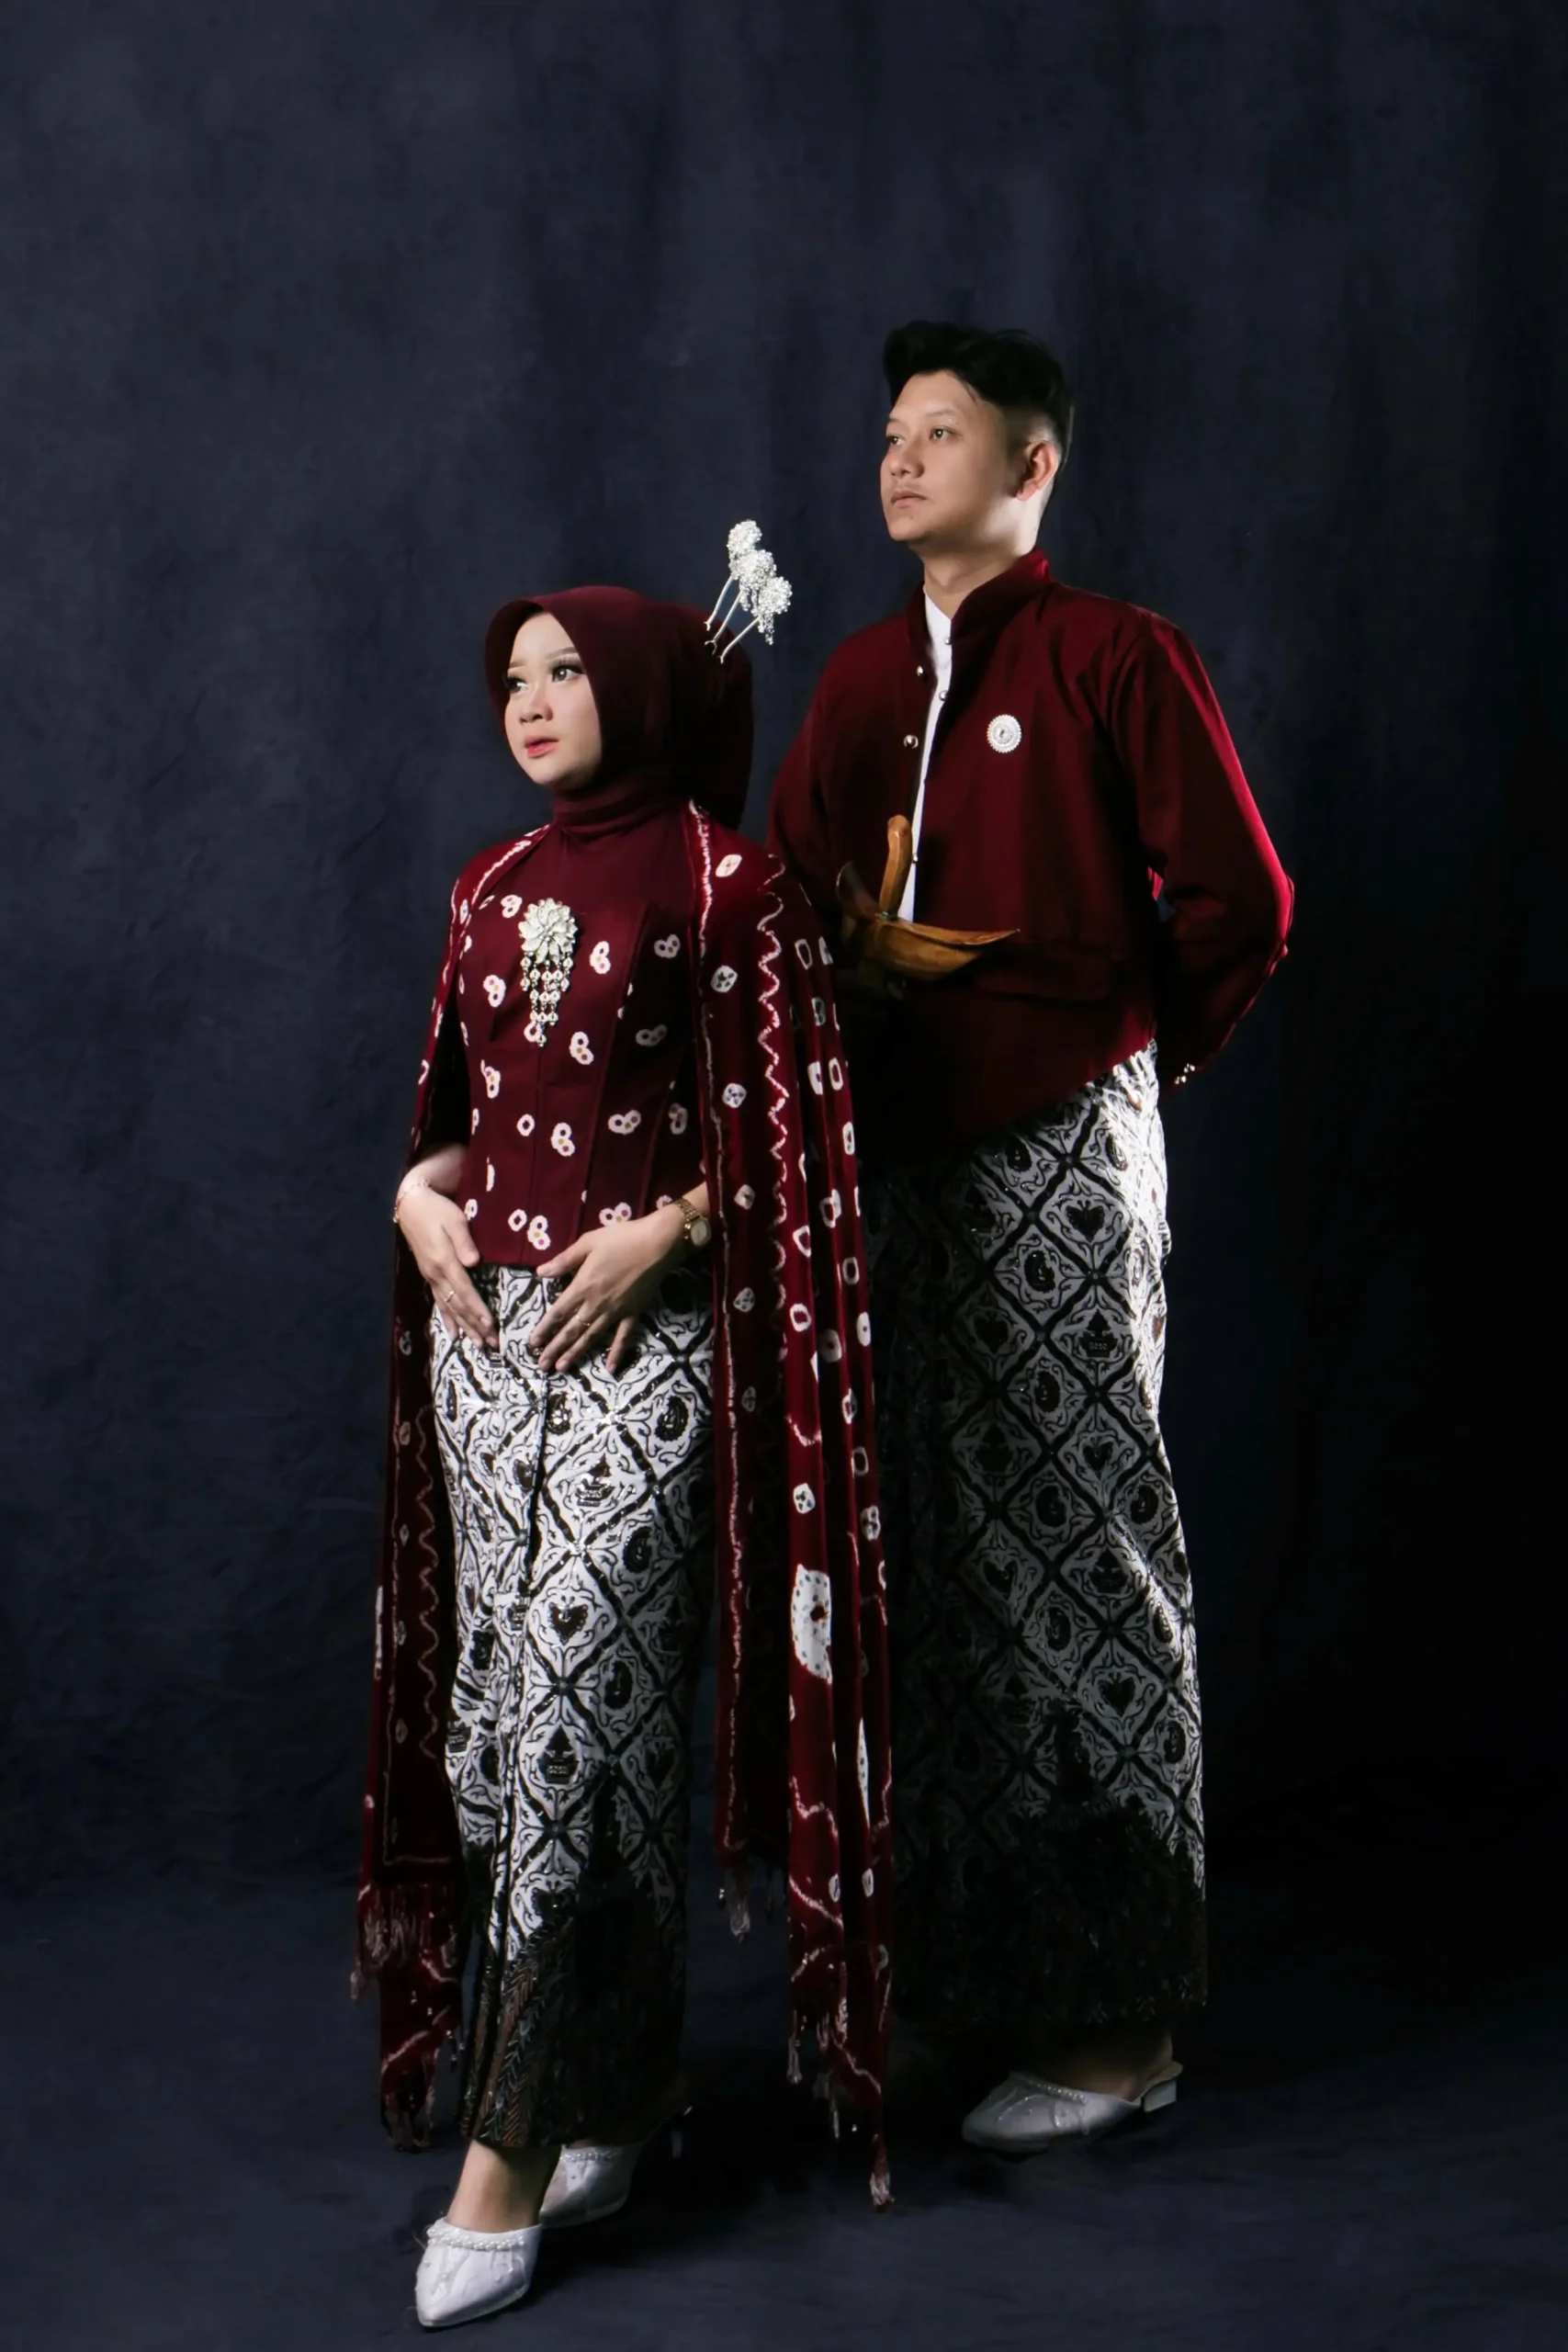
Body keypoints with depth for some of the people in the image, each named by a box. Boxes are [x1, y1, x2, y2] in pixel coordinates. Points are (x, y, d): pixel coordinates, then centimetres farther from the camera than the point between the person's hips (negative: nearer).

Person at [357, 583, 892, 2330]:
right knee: (500, 1708, 7)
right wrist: (423, 1191, 1)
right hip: (486, 1330, 7)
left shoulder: (726, 884, -4)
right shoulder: (493, 889, 14)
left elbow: (783, 1134, -5)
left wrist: (659, 1230, -17)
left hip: (648, 1338, -7)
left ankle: (516, 2148, -2)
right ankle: (628, 2074, 23)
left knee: (578, 1708, -8)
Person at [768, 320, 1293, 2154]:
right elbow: (794, 892, 18)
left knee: (1076, 1569, -1)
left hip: (1055, 1160, -6)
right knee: (922, 1568, 10)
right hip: (892, 1158, 6)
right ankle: (952, 1968, 23)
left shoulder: (1111, 655, -4)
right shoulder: (863, 678, 15)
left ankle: (1115, 2015, 8)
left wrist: (1124, 1054, 5)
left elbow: (1239, 904, -5)